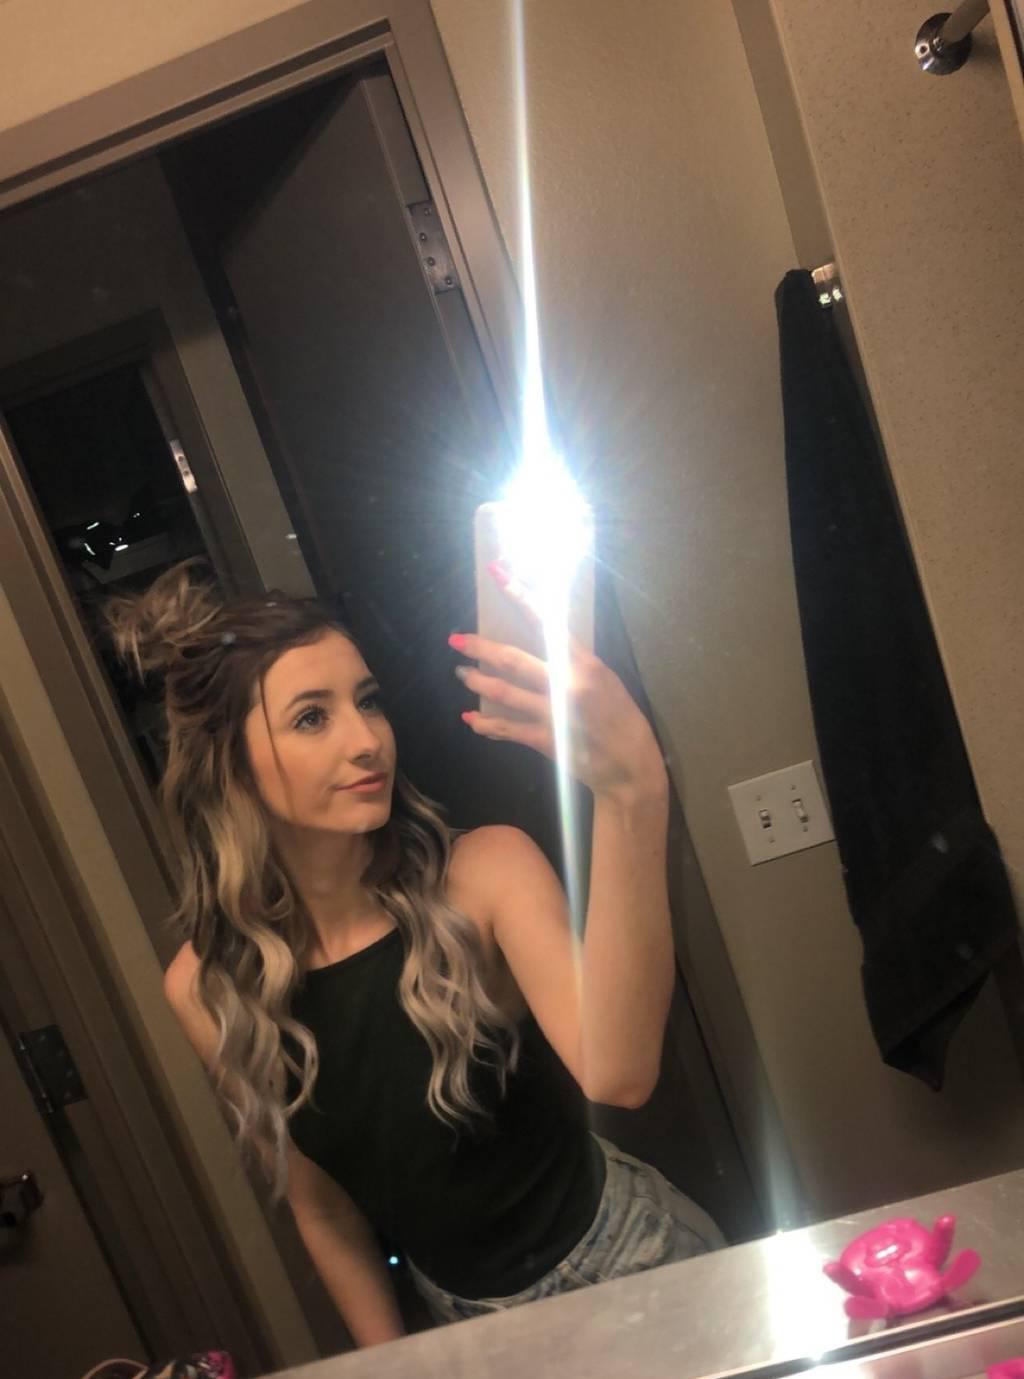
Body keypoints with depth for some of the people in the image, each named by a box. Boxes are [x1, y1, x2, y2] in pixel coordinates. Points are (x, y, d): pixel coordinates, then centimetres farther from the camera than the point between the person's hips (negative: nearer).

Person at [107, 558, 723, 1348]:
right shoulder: (206, 986, -12)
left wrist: (630, 791, -51)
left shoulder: (484, 870, -22)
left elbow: (615, 1072, -40)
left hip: (629, 1266, -2)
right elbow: (320, 1204, 1)